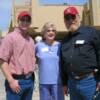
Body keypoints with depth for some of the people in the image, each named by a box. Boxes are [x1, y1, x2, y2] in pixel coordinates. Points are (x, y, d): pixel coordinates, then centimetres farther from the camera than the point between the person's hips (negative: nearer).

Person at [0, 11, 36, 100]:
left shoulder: (31, 40, 13)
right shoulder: (10, 37, -8)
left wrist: (31, 78, 11)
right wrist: (11, 81, -18)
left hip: (30, 80, 7)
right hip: (16, 80, -6)